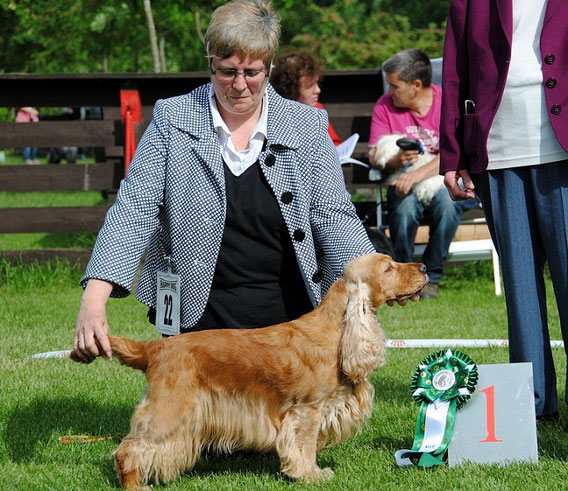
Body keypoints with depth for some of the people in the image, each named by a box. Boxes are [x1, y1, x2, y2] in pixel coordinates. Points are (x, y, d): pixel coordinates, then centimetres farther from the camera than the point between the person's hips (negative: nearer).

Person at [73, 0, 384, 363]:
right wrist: (94, 300, -19)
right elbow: (134, 211, -6)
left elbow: (333, 216, 0)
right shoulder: (172, 120, 0)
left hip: (290, 318, 1)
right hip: (200, 317, -1)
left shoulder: (307, 126, 3)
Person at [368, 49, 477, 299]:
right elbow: (374, 155, -3)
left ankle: (431, 277, -18)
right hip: (407, 184, 2)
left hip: (446, 180, -2)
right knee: (405, 204, -34)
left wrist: (417, 174, -34)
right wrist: (395, 160, -27)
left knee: (446, 202, -36)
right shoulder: (385, 105, 2)